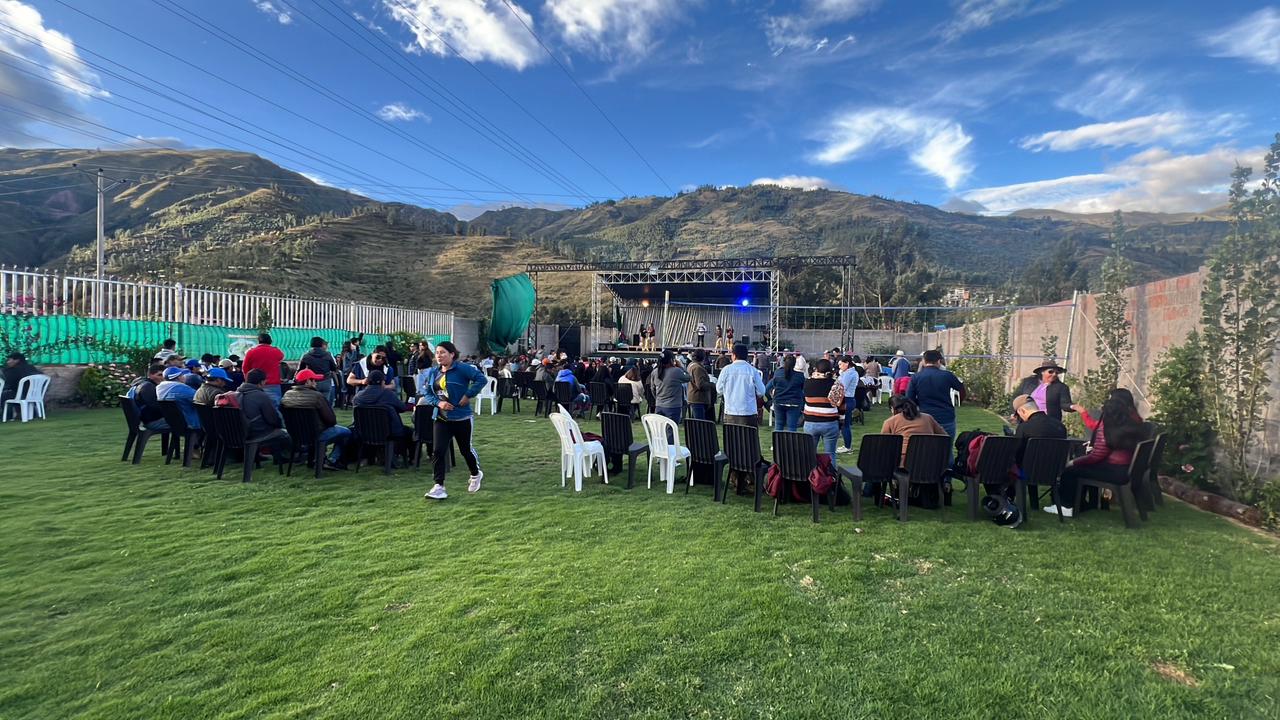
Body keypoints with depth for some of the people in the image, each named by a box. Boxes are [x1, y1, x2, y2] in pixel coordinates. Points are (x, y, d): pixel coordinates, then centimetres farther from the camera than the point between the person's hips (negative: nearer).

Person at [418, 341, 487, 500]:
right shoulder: (432, 372, 5)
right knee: (438, 451, -6)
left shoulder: (462, 369, -14)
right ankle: (439, 487, -1)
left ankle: (476, 474, 39)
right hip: (441, 418, 4)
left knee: (465, 449, 12)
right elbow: (426, 392, 7)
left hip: (461, 417, -4)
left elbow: (481, 379, -20)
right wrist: (438, 403, -11)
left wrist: (468, 395, -21)